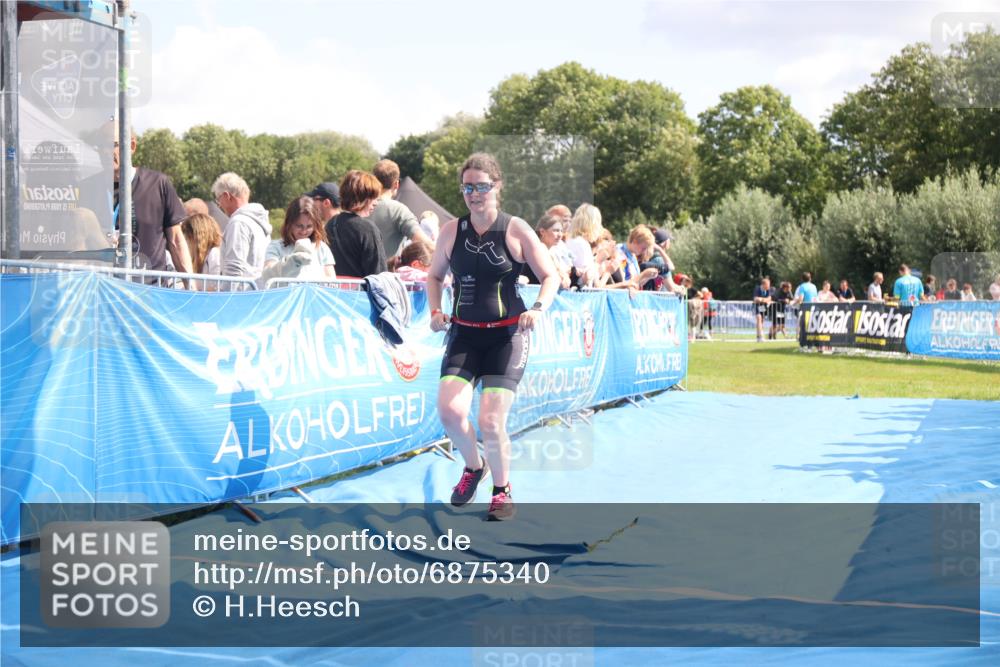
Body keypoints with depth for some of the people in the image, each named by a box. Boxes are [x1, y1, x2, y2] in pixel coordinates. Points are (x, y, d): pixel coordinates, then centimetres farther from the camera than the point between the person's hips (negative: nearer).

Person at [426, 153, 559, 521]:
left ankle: (502, 489, 16)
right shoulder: (451, 230, 3)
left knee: (490, 422, -12)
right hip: (464, 334, 3)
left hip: (507, 335, -3)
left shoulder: (516, 230, -6)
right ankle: (473, 466, 16)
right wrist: (435, 312, -1)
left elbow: (551, 276, -2)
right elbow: (434, 275, 16)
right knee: (449, 410, -16)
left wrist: (538, 308, -20)